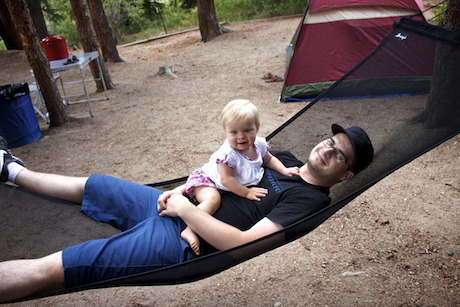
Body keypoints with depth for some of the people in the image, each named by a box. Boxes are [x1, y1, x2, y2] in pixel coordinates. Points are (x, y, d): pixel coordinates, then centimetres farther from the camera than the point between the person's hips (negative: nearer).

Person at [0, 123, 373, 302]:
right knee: (91, 186, 21)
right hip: (175, 203, 8)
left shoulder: (308, 200, -14)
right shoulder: (284, 158, 11)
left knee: (48, 269, -13)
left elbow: (242, 243, -25)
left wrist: (186, 209, -20)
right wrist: (182, 190, 0)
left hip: (178, 240, -8)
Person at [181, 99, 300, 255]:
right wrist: (246, 193, -24)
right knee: (213, 199, -31)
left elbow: (268, 159, 11)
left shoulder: (259, 144, -10)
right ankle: (190, 231, -32)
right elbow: (226, 179, -29)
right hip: (206, 180, -9)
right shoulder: (228, 153, -33)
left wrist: (284, 170, -1)